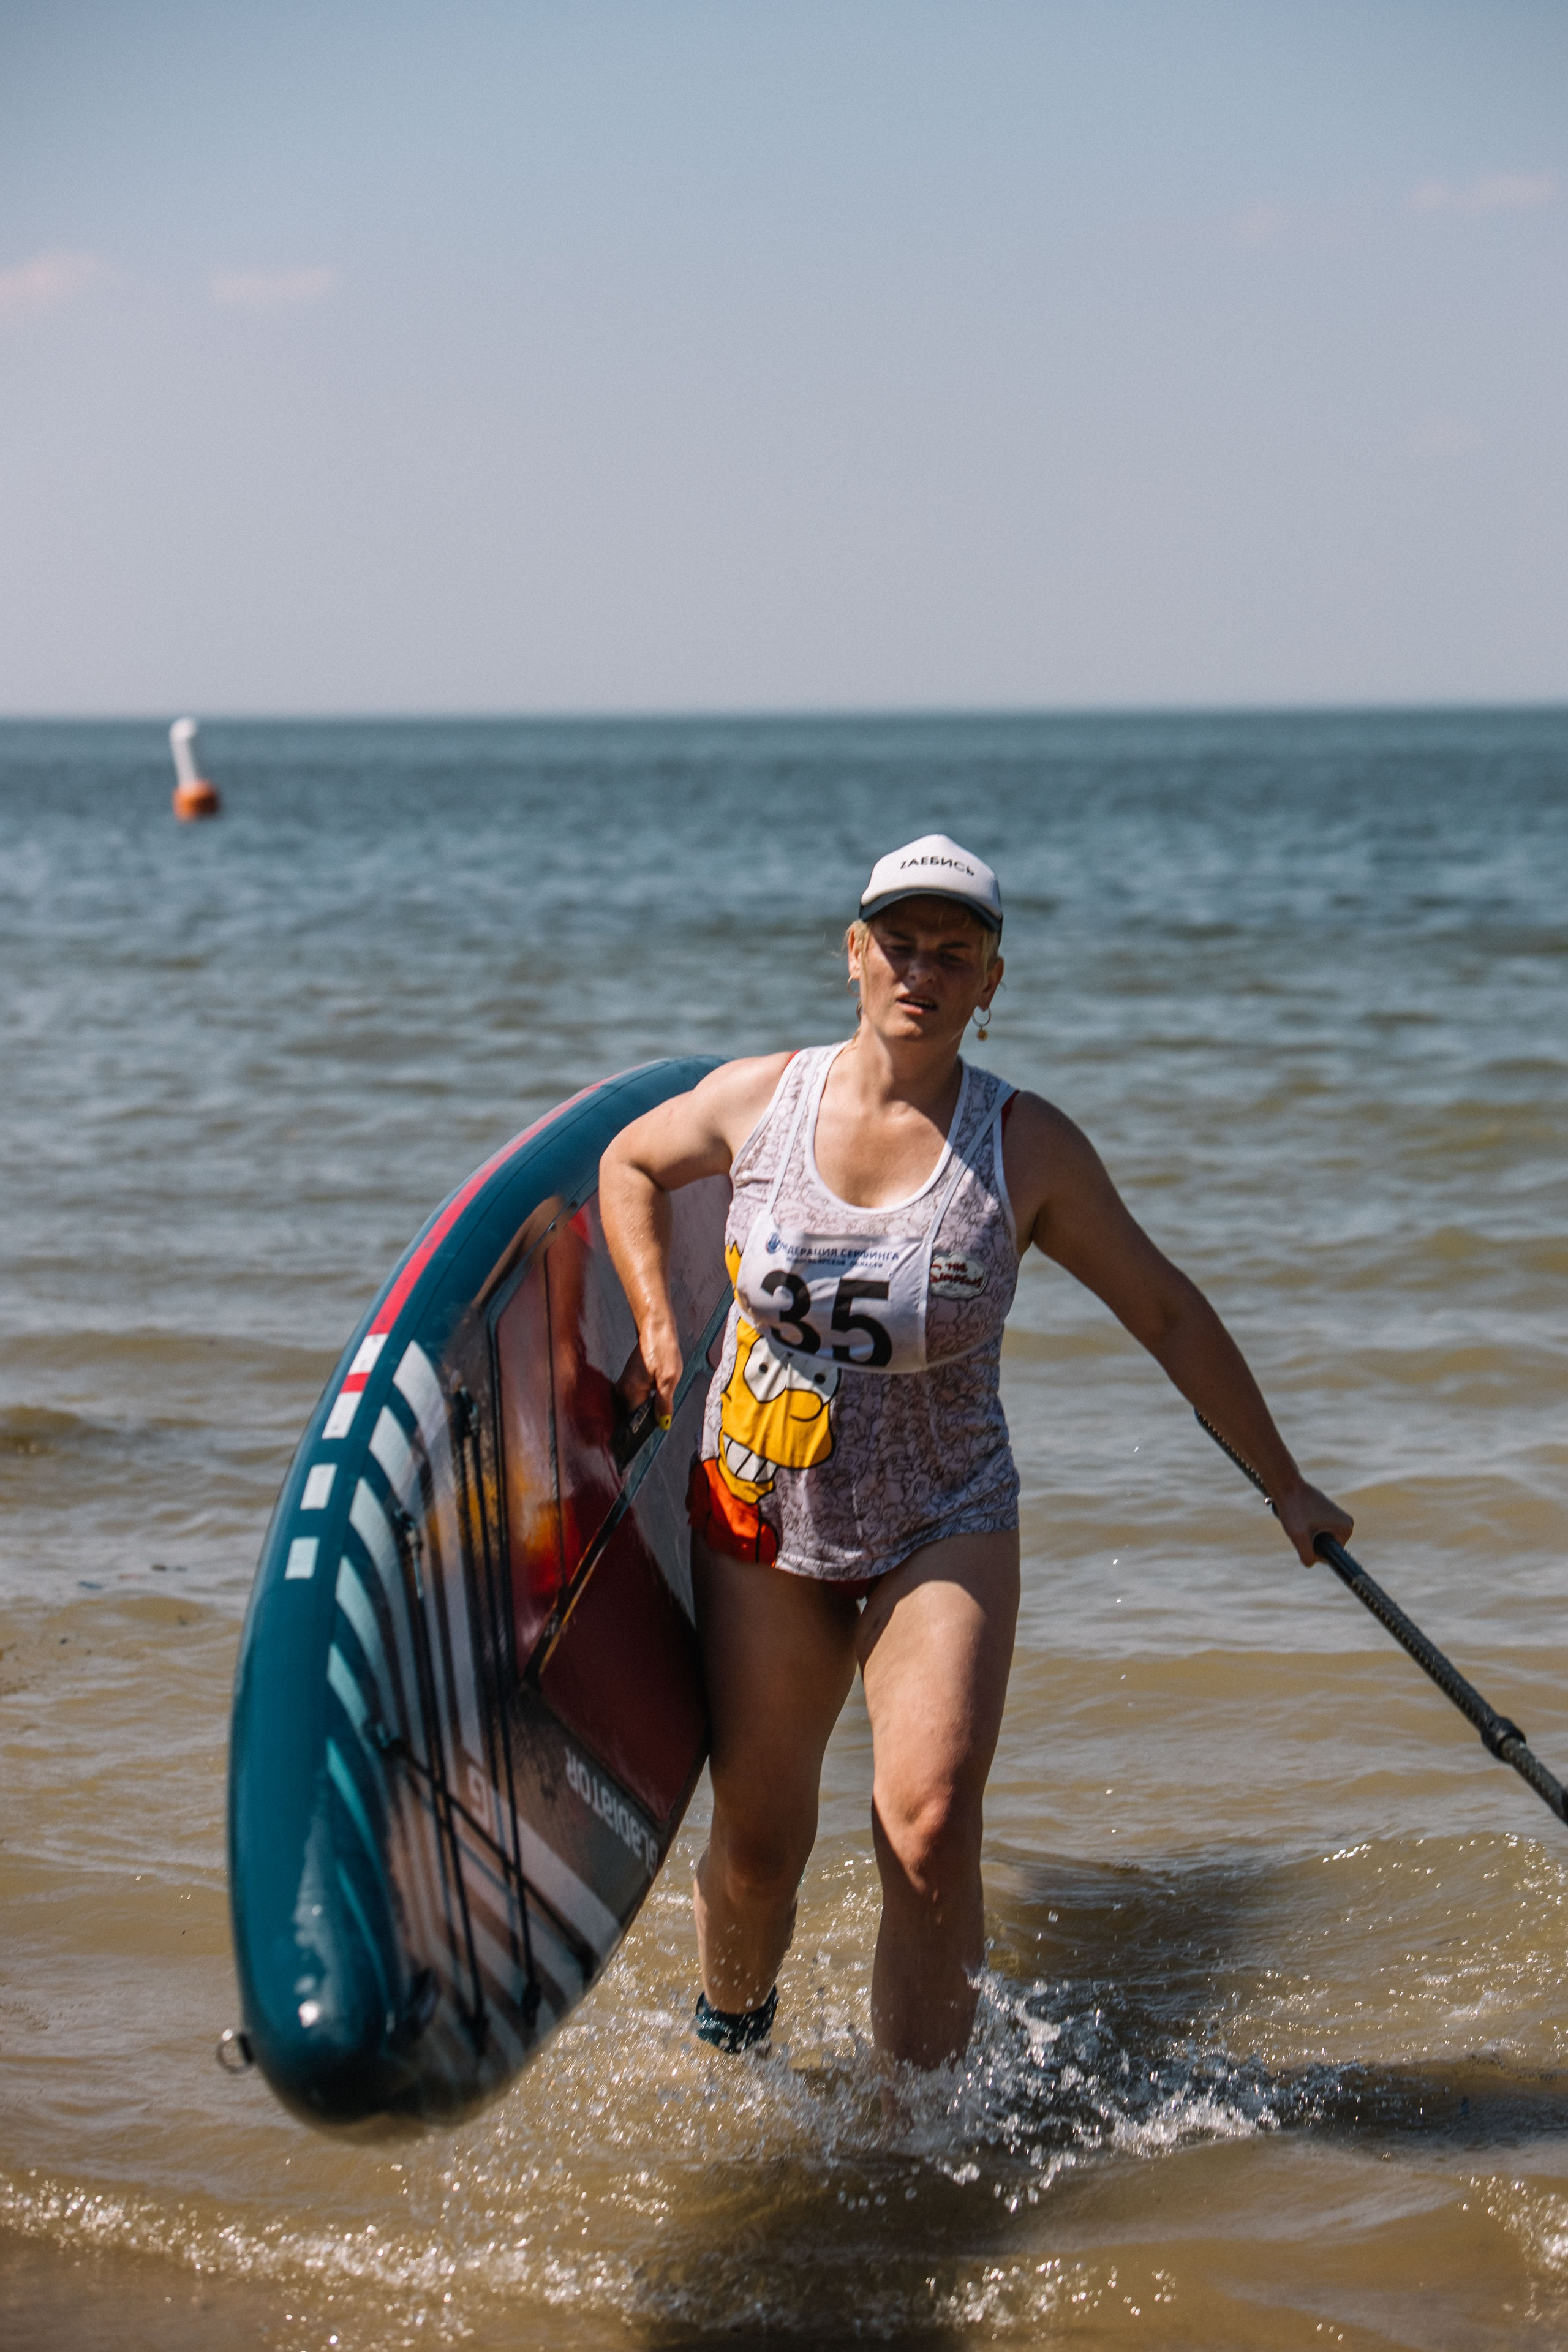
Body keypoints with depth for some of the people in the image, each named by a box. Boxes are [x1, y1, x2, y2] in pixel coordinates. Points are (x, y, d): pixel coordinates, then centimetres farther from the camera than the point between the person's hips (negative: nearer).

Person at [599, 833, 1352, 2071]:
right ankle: (727, 2040, 38)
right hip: (760, 1513, 1)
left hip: (946, 1534, -1)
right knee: (758, 1846, 7)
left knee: (931, 1832, -19)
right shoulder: (759, 1098, -5)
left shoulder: (1028, 1147, -10)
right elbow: (629, 1163, 16)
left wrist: (1285, 1485, 4)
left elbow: (1170, 1316, 0)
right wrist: (659, 1326, 4)